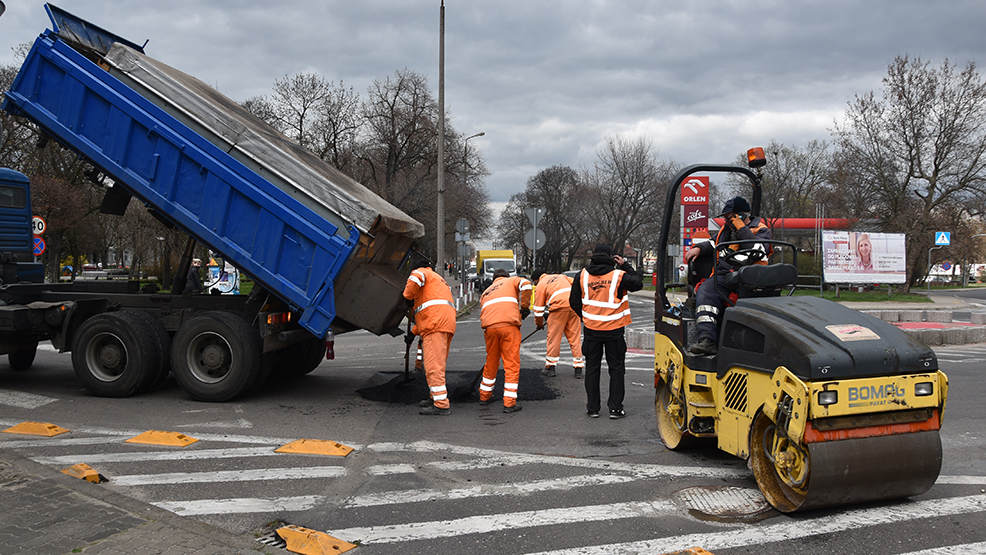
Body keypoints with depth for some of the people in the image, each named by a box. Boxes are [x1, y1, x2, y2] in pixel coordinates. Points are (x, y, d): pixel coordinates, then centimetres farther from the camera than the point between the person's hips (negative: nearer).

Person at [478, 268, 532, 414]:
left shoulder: (486, 292, 33)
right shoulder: (512, 281, 21)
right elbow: (526, 284, -2)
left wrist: (487, 335, 33)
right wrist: (524, 307, 3)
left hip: (489, 327, 5)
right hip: (509, 325, -4)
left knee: (491, 362, 21)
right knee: (512, 364, -1)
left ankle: (485, 396, 34)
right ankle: (509, 403, -4)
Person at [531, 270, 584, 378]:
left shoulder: (540, 286, 12)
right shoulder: (561, 276, 26)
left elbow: (538, 308, 14)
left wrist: (539, 324, 26)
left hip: (559, 307, -5)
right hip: (574, 306, 5)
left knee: (554, 337, 7)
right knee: (575, 337, 7)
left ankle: (550, 367, 11)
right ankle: (578, 369, 8)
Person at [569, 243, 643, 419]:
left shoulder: (582, 275, 1)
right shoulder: (618, 275, -11)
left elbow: (574, 301, 7)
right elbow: (638, 283, 3)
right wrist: (626, 266, 9)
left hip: (591, 329, 3)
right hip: (614, 330, -3)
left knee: (592, 368, 11)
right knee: (616, 368, 8)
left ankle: (592, 408, 13)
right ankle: (615, 408, 8)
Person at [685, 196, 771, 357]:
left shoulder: (761, 231, 8)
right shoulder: (726, 229, 26)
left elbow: (758, 250, -12)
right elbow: (714, 244, 40)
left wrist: (740, 227, -9)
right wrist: (698, 249, 19)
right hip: (724, 276, 4)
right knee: (706, 290, -28)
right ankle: (706, 340, -41)